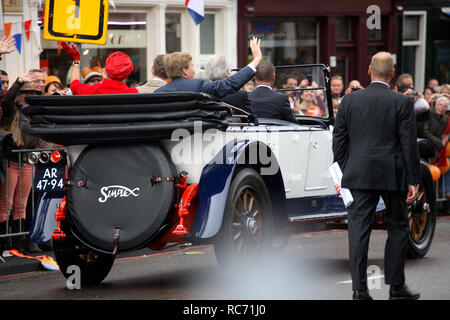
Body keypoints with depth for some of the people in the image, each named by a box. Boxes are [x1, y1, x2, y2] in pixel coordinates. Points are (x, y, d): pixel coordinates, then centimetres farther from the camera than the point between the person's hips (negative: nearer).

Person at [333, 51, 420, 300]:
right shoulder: (402, 103, -5)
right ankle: (396, 287, 16)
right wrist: (413, 181, 0)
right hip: (392, 176, -2)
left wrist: (340, 175, 13)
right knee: (398, 228, 12)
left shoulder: (349, 100, 3)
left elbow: (338, 140, 6)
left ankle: (360, 290, -2)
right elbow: (409, 144, -5)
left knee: (358, 230, 2)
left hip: (359, 175, 2)